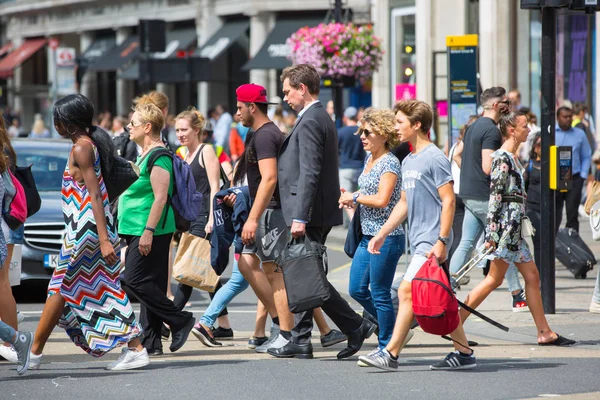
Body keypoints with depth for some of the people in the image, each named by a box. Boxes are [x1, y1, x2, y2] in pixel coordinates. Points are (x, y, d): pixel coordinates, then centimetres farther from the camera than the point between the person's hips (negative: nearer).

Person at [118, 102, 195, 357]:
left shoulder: (158, 157, -13)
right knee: (148, 285, 8)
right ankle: (150, 342, 8)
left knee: (134, 281, -13)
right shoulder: (145, 155, 19)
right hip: (140, 232, 10)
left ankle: (180, 321, -6)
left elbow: (160, 197, -21)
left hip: (151, 232, -10)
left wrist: (148, 231, -25)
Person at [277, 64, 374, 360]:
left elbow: (309, 174, -23)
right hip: (319, 213, 10)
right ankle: (300, 340, 13)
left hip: (310, 214, -10)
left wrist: (300, 217, -25)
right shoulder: (322, 119, 17)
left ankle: (355, 327, -6)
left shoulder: (310, 122, -15)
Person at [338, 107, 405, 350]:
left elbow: (382, 200, -23)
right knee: (357, 289, 10)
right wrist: (350, 198, 6)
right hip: (368, 236, 10)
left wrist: (355, 197, -11)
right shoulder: (370, 159, 14)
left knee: (379, 294, -4)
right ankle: (395, 331, 24)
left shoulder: (390, 163, -13)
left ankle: (387, 347, 7)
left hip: (386, 237, -10)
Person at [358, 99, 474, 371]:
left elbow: (448, 201, -15)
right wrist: (381, 234, 20)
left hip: (431, 241, -9)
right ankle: (464, 353, 13)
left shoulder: (435, 159, -11)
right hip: (418, 239, 9)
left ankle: (390, 354, -12)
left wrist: (442, 241, -20)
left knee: (407, 292, -13)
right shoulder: (408, 162, 16)